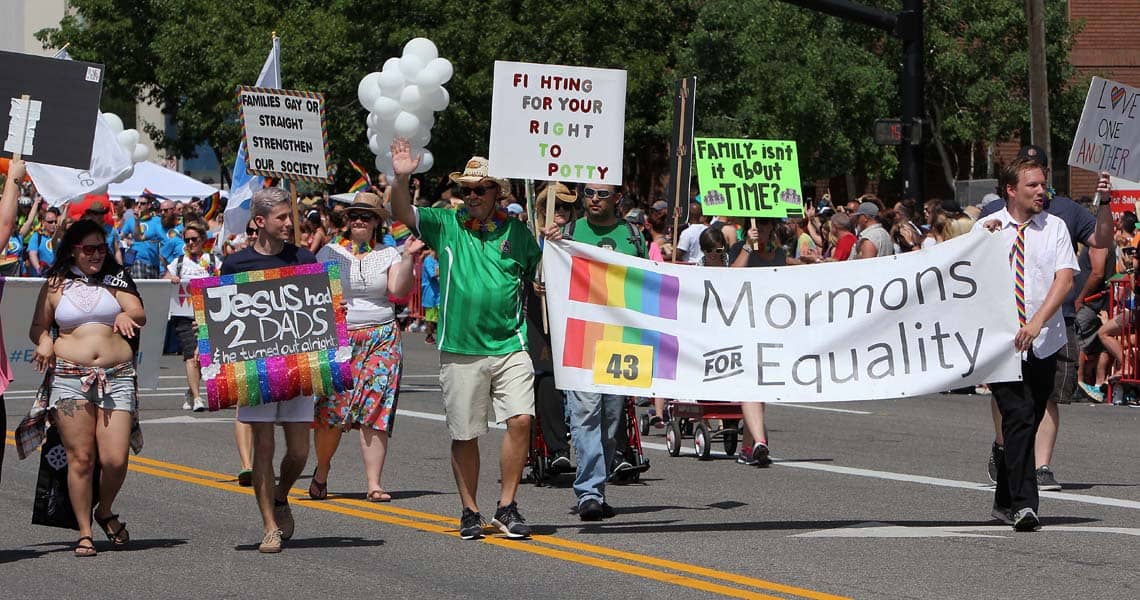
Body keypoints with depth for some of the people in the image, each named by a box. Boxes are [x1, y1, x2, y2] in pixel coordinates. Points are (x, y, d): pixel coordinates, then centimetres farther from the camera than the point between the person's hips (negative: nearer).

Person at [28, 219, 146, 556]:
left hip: (116, 376, 1)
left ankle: (105, 512, 20)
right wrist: (44, 341, -6)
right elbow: (37, 327, 15)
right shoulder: (55, 285, 12)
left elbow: (140, 314, 5)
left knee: (115, 459, -8)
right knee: (80, 458, -4)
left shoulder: (115, 280, 13)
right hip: (69, 376, -1)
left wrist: (126, 316, -16)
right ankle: (84, 532, 5)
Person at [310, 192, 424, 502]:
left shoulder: (388, 255, 9)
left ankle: (374, 483, -4)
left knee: (376, 409, -7)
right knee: (331, 409, -6)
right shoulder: (330, 252, 8)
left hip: (382, 338, 1)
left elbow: (399, 290, -5)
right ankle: (322, 470, 19)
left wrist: (408, 258, -15)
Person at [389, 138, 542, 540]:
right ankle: (470, 511, 18)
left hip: (509, 345, 0)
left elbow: (540, 277, 21)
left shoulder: (517, 231, 9)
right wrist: (401, 179, -23)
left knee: (521, 419, -13)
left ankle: (507, 507, -1)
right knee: (464, 434, 5)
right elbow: (403, 214, -7)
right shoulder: (446, 225, 6)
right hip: (460, 350, 0)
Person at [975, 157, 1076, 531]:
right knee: (1019, 417, -16)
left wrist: (1037, 321, -19)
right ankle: (1023, 504, -20)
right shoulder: (986, 228, 3)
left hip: (1043, 342, 2)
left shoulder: (1054, 227, 4)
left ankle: (1004, 503, 22)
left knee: (1027, 422, 7)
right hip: (1000, 340, -2)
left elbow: (1065, 279, -5)